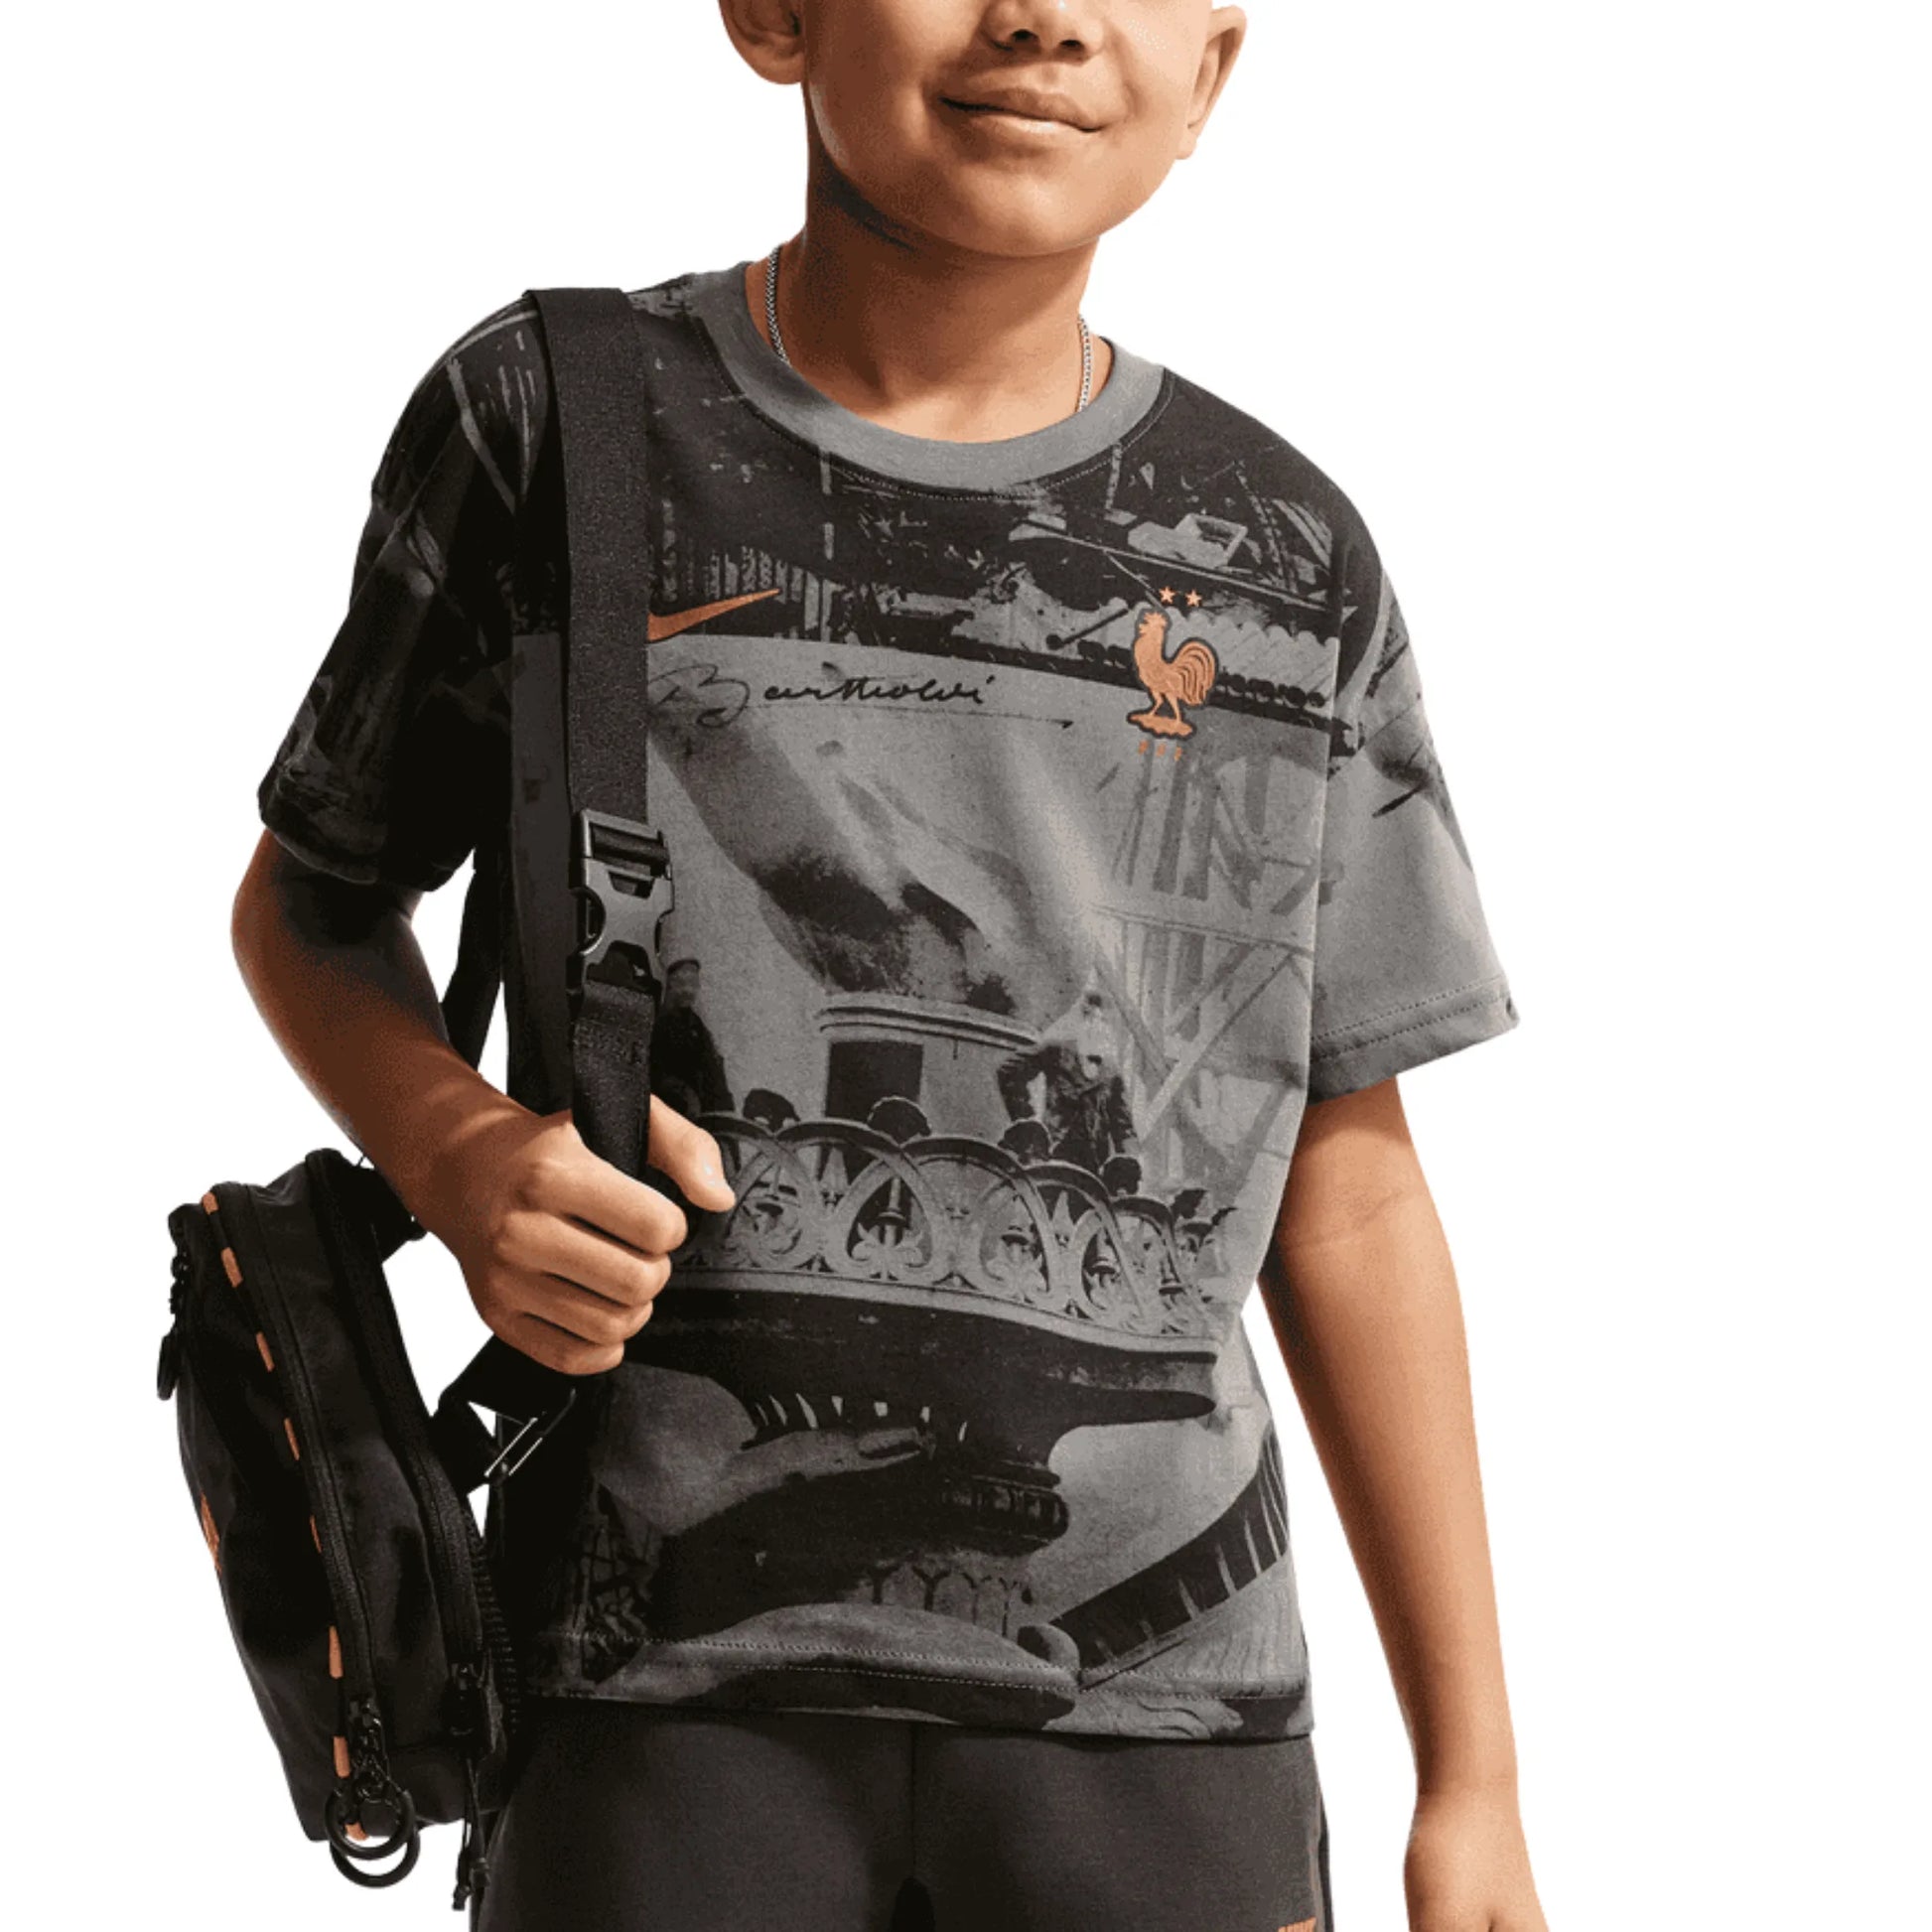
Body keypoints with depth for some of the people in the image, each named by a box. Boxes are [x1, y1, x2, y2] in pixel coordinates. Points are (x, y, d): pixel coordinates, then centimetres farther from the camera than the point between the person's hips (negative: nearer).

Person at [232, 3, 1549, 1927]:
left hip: (1161, 1699, 2)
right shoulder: (556, 422, 0)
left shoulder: (1287, 561, 5)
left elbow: (1348, 1195, 9)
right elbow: (309, 904, 13)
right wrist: (457, 1150, -10)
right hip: (678, 1670, -1)